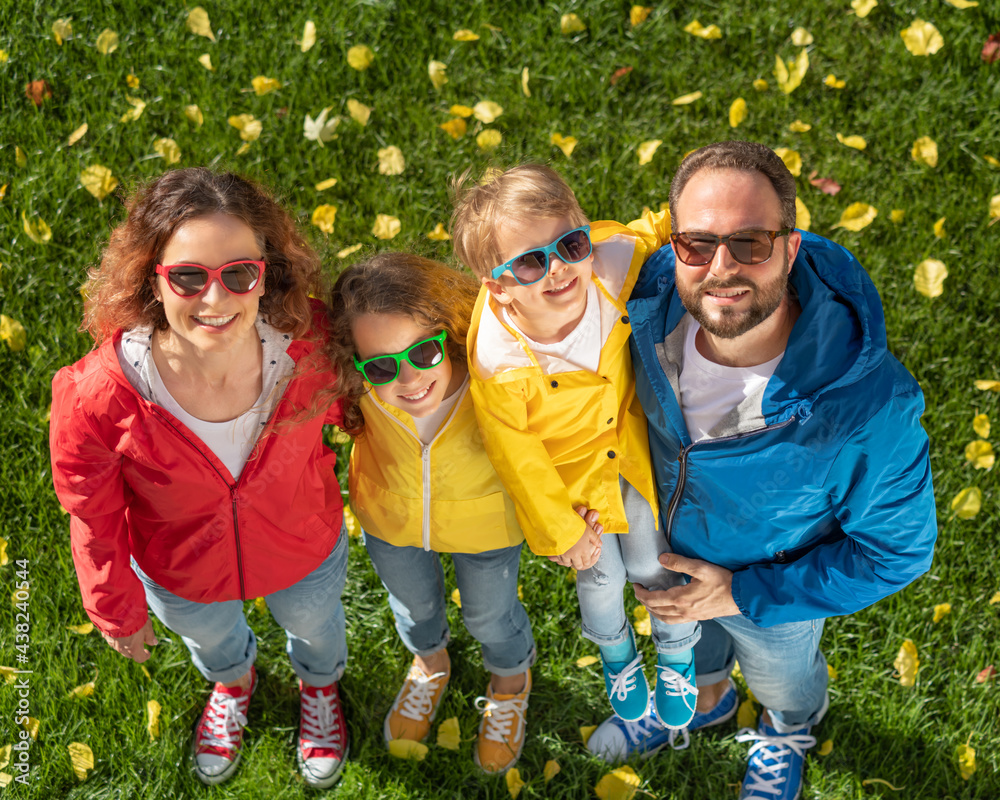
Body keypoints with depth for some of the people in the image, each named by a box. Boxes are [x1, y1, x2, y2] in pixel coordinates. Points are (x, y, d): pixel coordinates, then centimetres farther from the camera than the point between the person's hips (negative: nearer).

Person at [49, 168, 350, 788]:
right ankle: (235, 680, 74)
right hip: (183, 576, 0)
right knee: (209, 636, 35)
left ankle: (319, 684, 73)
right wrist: (118, 610, -3)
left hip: (305, 556, 1)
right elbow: (95, 518, -18)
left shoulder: (309, 342, -36)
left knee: (314, 625, 35)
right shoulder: (99, 395, -38)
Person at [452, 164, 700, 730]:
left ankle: (678, 657, 54)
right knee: (600, 576, 22)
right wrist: (559, 529, -7)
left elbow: (657, 233, -8)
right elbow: (515, 453, -20)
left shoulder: (615, 264, -34)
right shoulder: (499, 364, -39)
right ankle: (618, 657, 59)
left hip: (634, 445, 2)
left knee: (653, 564, 21)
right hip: (568, 472, -2)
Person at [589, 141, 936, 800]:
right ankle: (705, 701, 72)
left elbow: (896, 549, -26)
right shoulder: (653, 309, -30)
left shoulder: (871, 403, -43)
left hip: (774, 580, -2)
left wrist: (743, 595, -25)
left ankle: (788, 733, 70)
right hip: (664, 546, 3)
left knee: (784, 681, 33)